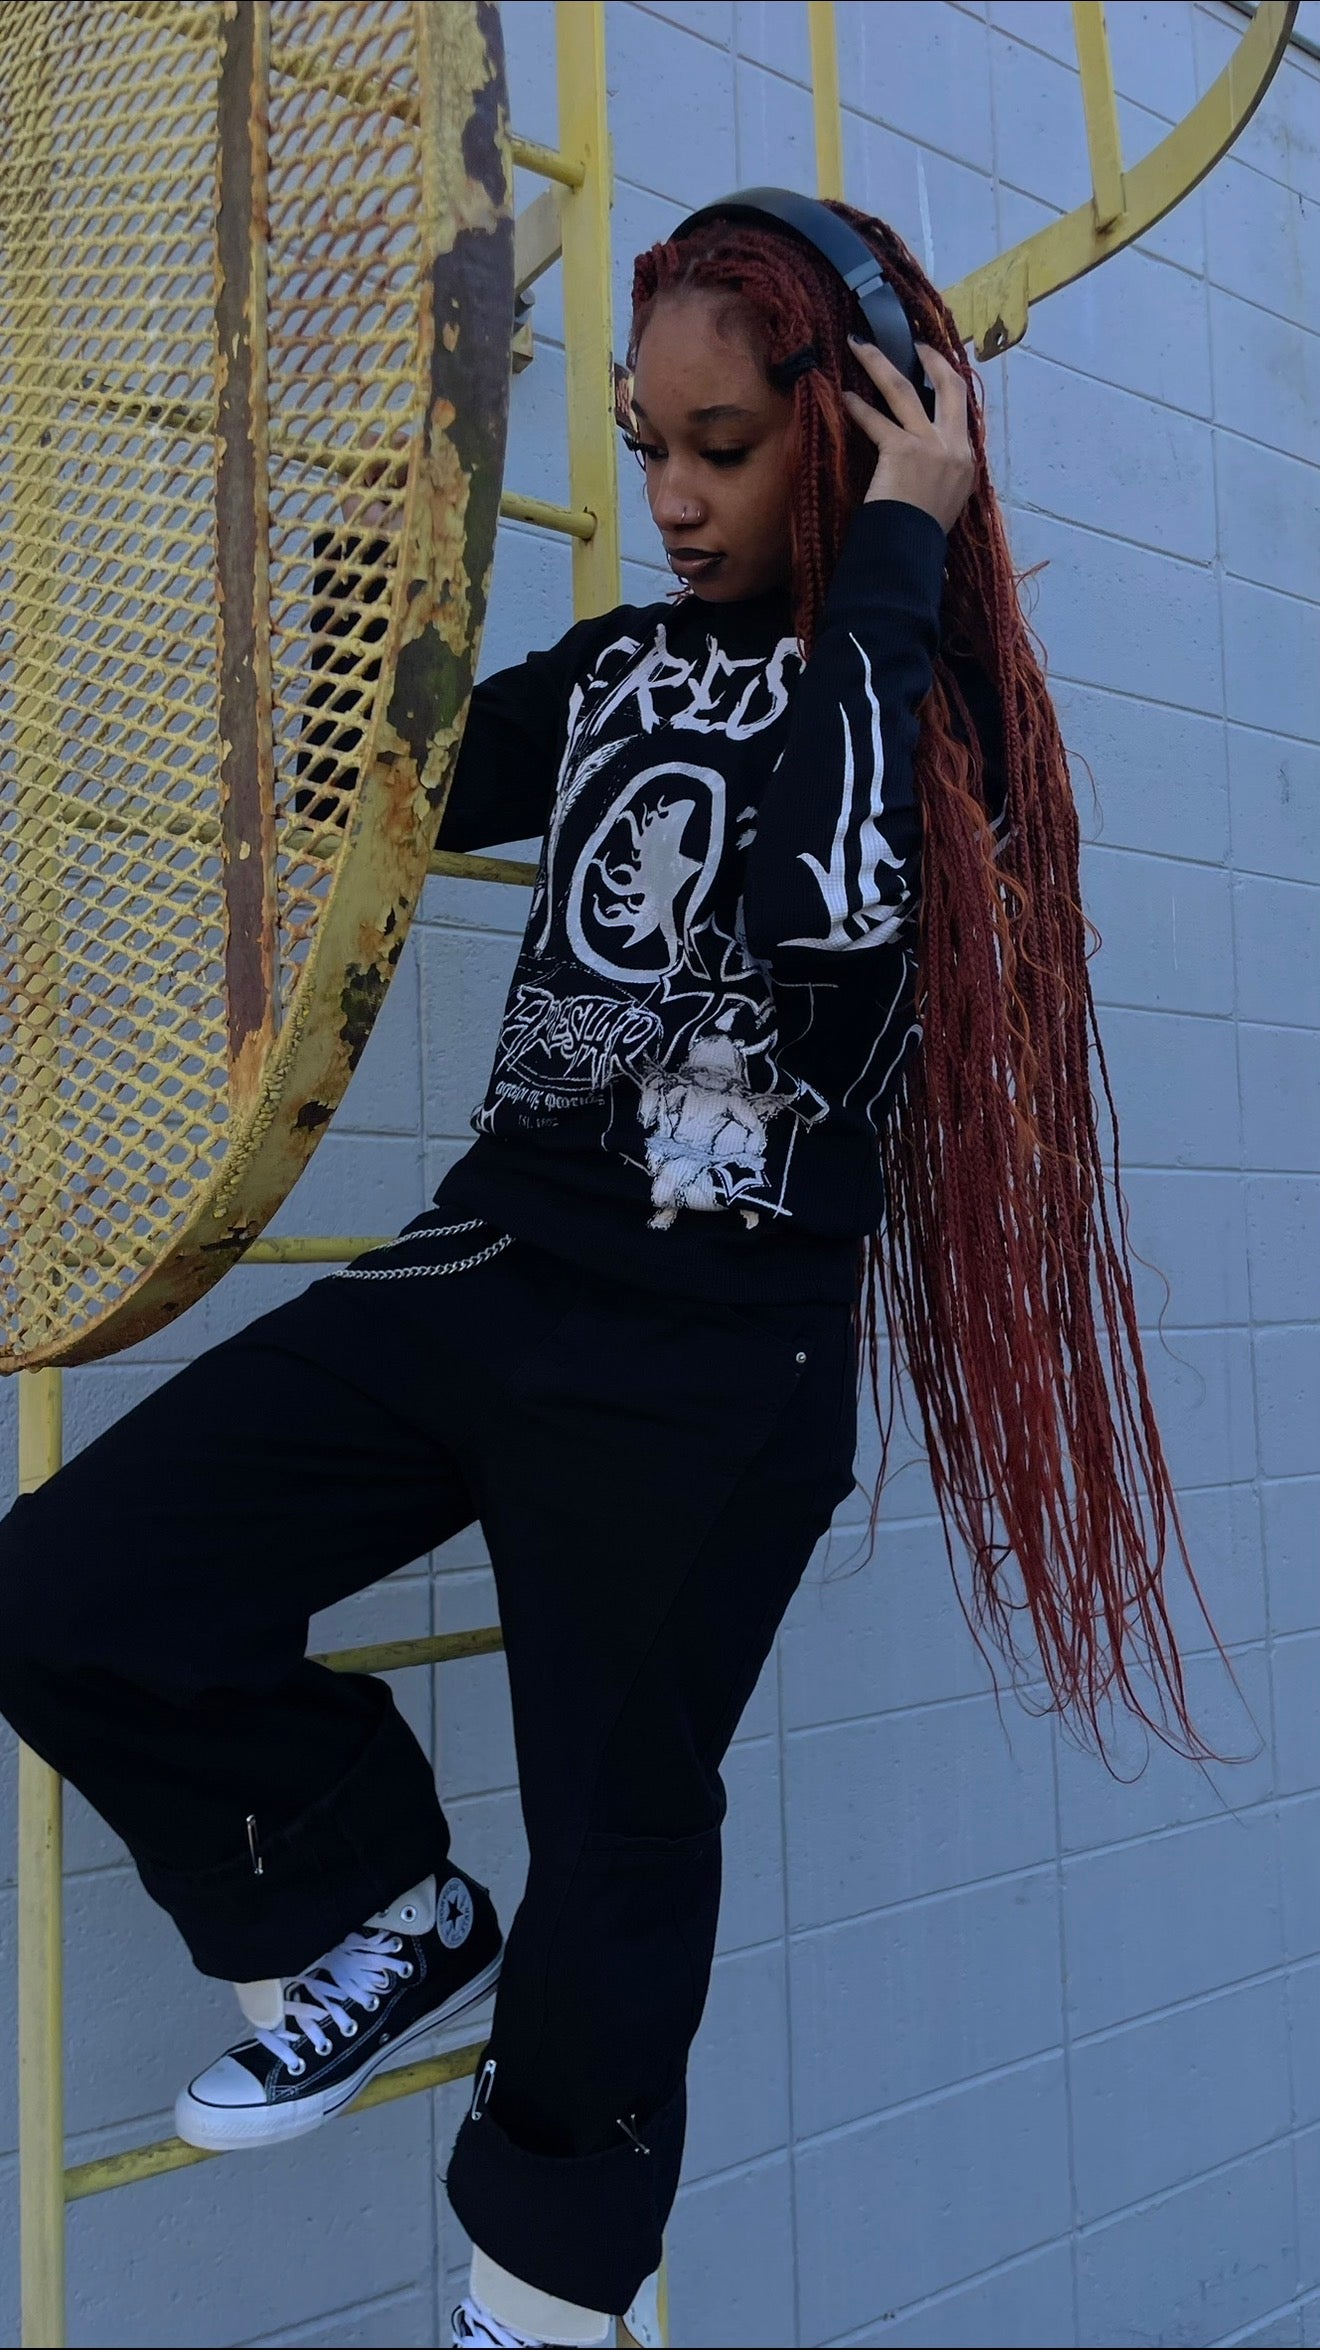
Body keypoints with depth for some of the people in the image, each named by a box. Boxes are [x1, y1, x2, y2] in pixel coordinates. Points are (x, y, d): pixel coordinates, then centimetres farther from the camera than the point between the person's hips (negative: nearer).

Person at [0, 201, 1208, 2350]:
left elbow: (830, 889, -25)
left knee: (616, 1850, 7)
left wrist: (896, 554, -15)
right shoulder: (619, 665, 14)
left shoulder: (924, 695, -3)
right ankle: (390, 1922, 18)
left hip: (713, 1366, -6)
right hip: (488, 1265, 6)